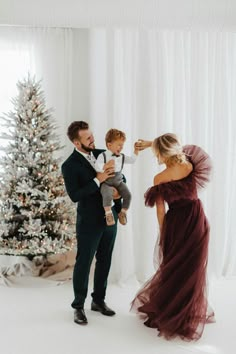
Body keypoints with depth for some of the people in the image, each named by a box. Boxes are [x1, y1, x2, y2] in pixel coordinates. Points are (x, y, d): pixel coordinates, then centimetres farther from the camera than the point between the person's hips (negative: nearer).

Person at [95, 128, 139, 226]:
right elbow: (97, 167, -17)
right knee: (107, 195, -32)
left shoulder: (122, 156, 6)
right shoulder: (103, 155, -10)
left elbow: (132, 160, 10)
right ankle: (108, 213, -11)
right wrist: (106, 165, -31)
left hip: (118, 181, 5)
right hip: (106, 182, -5)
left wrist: (136, 151, 2)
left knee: (128, 195, -11)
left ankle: (122, 213, 11)